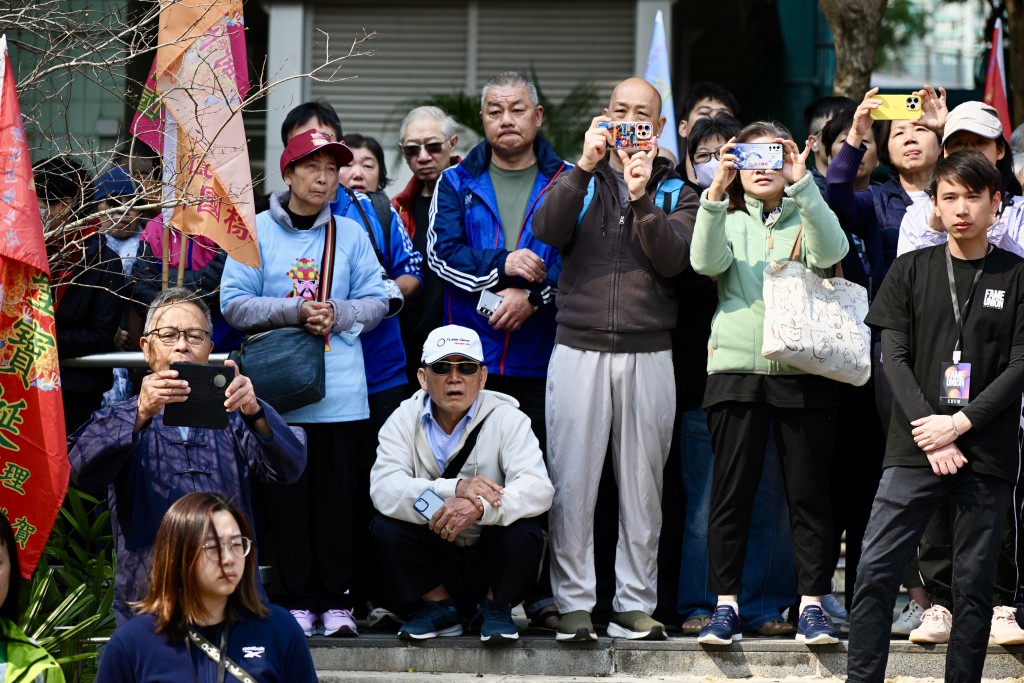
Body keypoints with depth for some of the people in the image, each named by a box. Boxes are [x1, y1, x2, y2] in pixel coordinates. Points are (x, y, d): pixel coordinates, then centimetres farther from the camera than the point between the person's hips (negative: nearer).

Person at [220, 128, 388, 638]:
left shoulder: (351, 234, 10)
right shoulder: (258, 231, 4)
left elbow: (376, 302, 8)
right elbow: (234, 303, -2)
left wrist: (338, 315, -11)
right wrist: (294, 311, -13)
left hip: (341, 391, 1)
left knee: (337, 495, 1)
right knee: (287, 496, 0)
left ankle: (337, 601, 7)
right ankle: (298, 600, 8)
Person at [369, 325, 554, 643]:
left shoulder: (506, 419, -8)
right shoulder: (404, 420, -4)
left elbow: (538, 488, -23)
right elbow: (383, 488, -21)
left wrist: (478, 508, -42)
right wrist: (455, 489, -36)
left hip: (491, 563, -1)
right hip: (434, 563, 1)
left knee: (523, 533, -30)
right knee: (386, 526, -24)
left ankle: (496, 606, 0)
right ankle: (437, 607, 0)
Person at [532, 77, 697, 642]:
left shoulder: (675, 191, 12)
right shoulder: (580, 180, 13)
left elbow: (674, 259, -5)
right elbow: (548, 231, -7)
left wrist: (642, 197, -16)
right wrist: (585, 166, -14)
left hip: (648, 353, 0)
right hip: (579, 348, 0)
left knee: (643, 482, 2)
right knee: (572, 478, -4)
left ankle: (635, 604, 8)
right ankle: (574, 604, 1)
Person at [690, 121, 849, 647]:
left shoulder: (807, 220, 12)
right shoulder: (729, 222, 15)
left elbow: (830, 252, -11)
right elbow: (706, 260, -7)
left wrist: (801, 184, -19)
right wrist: (716, 190, -18)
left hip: (803, 372, -1)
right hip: (737, 368, 1)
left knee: (808, 494, -1)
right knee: (731, 492, -2)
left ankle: (811, 605, 3)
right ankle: (726, 606, 2)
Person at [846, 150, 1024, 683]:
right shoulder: (912, 270, 8)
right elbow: (895, 358, 2)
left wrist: (960, 424, -12)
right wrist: (929, 432, -10)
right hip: (914, 450, 1)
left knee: (973, 584, 1)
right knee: (875, 570, -7)